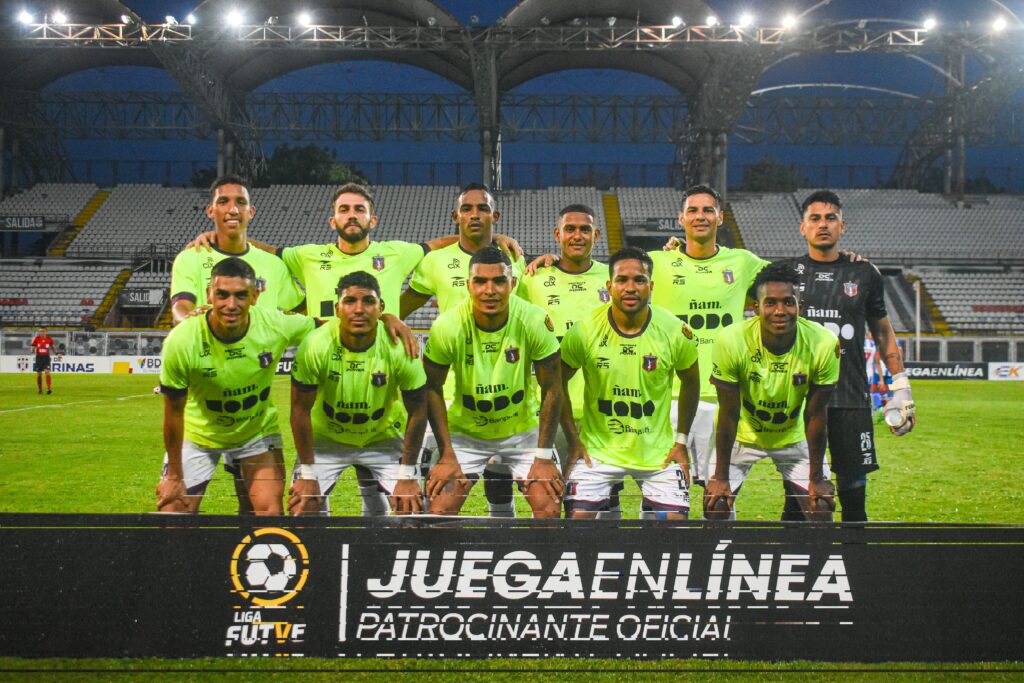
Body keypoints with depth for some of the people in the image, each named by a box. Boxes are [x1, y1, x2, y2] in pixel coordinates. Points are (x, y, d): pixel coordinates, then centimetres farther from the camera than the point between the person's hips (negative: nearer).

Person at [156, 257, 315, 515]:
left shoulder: (276, 325, -26)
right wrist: (174, 476, -9)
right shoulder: (181, 341, -28)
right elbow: (174, 413, -16)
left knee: (270, 513, -8)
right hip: (197, 434, -1)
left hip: (258, 431, 1)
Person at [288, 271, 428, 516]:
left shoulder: (399, 347, -24)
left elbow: (417, 412, -13)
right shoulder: (315, 346, -26)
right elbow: (301, 409, -16)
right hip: (325, 438, 0)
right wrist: (307, 474, -13)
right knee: (303, 506, -11)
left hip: (385, 438, 0)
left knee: (412, 508, -10)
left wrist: (407, 475, -12)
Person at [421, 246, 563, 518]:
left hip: (523, 429, 0)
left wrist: (544, 457, -12)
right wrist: (447, 456, -11)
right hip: (466, 433, 0)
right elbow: (432, 388, -9)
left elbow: (551, 388, -11)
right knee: (440, 509, -13)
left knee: (549, 508, -12)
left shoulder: (536, 321, -21)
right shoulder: (447, 327, -22)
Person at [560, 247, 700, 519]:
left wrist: (681, 441, 5)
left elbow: (690, 382, 8)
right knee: (579, 517, -10)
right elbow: (559, 383, 2)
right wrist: (573, 441, -1)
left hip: (658, 453, 1)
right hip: (598, 449, 0)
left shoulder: (675, 331, -9)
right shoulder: (585, 330, -12)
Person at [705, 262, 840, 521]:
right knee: (716, 505, -9)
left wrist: (816, 478, -10)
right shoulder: (731, 341, -29)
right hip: (742, 434, -1)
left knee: (820, 508, -5)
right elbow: (729, 414, -21)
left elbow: (815, 415, -16)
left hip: (795, 435, 1)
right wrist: (721, 477, -15)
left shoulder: (824, 345, -26)